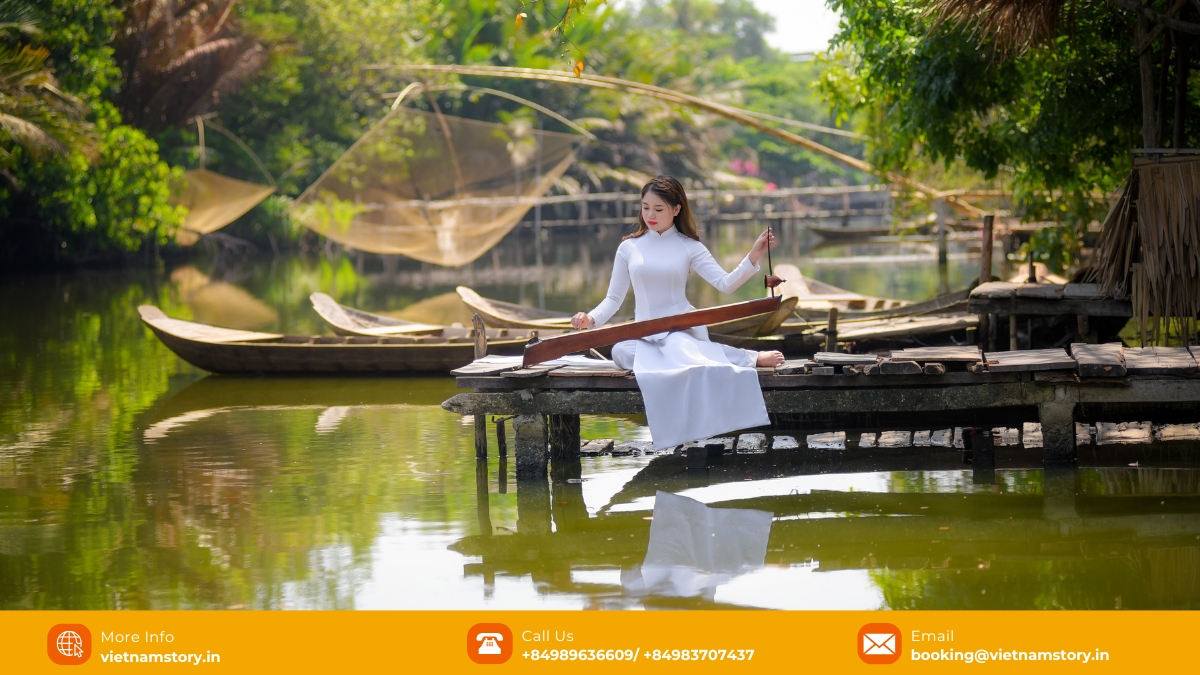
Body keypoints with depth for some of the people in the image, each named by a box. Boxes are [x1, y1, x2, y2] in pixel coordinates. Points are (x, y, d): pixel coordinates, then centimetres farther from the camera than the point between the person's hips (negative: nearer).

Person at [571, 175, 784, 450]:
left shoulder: (689, 247, 6)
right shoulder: (629, 248, 11)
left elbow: (725, 284, -5)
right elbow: (614, 298, 14)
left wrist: (753, 258, -20)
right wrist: (591, 318, -6)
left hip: (683, 327, -3)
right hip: (645, 334, 3)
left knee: (675, 345, -41)